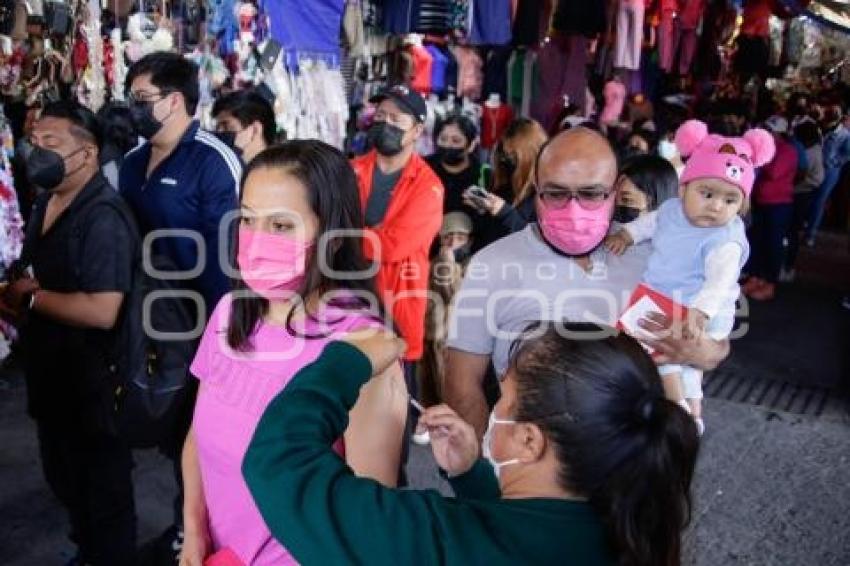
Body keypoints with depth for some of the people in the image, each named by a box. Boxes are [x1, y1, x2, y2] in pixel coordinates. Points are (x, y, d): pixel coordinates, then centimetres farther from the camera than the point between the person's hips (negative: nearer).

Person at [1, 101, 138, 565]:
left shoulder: (103, 216, -23)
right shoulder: (45, 203, 7)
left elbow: (101, 311, -32)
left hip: (92, 383, -10)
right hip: (50, 374, 10)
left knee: (103, 489, 10)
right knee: (64, 479, 27)